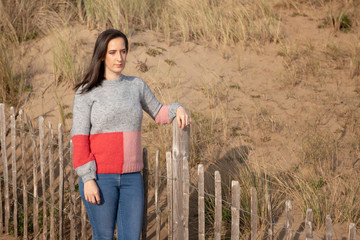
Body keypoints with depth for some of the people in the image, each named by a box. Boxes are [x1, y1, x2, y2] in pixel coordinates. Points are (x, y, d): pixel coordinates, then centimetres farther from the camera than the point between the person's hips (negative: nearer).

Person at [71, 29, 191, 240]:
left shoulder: (136, 85, 7)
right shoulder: (86, 92, -5)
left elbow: (158, 113, 20)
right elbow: (79, 140, -8)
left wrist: (178, 109, -3)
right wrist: (87, 180, -16)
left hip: (131, 177, 4)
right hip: (99, 176, -4)